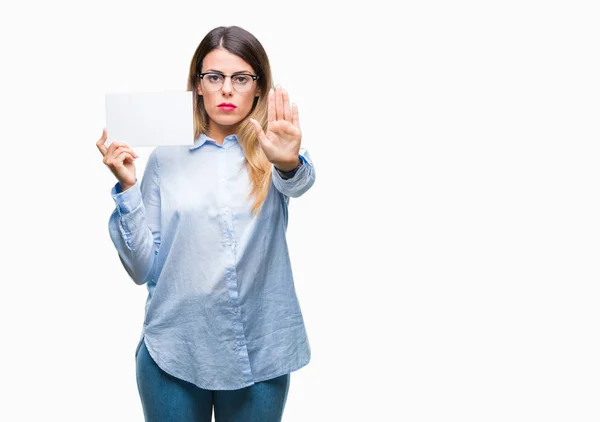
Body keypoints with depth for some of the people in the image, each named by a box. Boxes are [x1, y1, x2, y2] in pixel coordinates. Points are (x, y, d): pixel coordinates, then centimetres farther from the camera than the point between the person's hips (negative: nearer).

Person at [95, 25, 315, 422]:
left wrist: (289, 161, -45)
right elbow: (143, 269, -1)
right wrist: (127, 187, -13)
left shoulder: (269, 152, 0)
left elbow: (297, 182, -24)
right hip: (174, 350, 0)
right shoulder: (167, 157, 1)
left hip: (260, 350, 0)